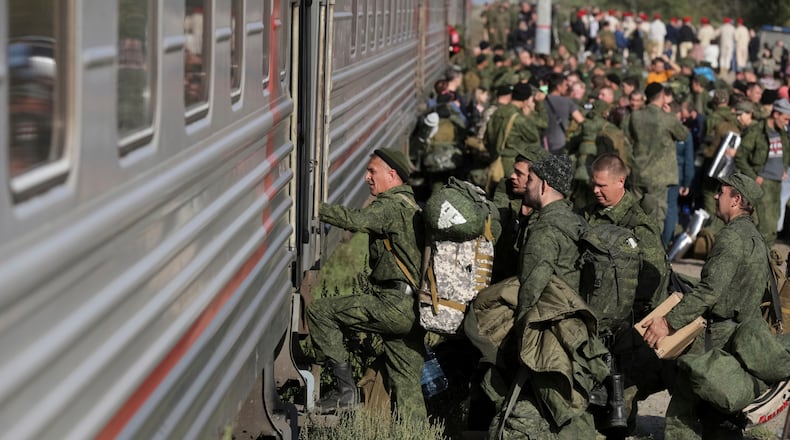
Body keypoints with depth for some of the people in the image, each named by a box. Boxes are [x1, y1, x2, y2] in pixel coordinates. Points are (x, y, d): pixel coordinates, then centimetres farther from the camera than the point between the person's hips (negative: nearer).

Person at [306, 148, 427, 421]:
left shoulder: (392, 205, -8)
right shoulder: (410, 204, 24)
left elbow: (356, 221, -24)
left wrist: (316, 208, -19)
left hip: (393, 306, -10)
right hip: (413, 310, 10)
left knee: (319, 312, -6)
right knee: (406, 383, 11)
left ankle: (345, 387, -5)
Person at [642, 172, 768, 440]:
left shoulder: (732, 236, -15)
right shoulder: (754, 237, 17)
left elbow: (711, 290, -24)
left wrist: (669, 322, -24)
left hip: (718, 336, -10)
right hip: (743, 335, 10)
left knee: (682, 409, -8)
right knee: (717, 416, 14)